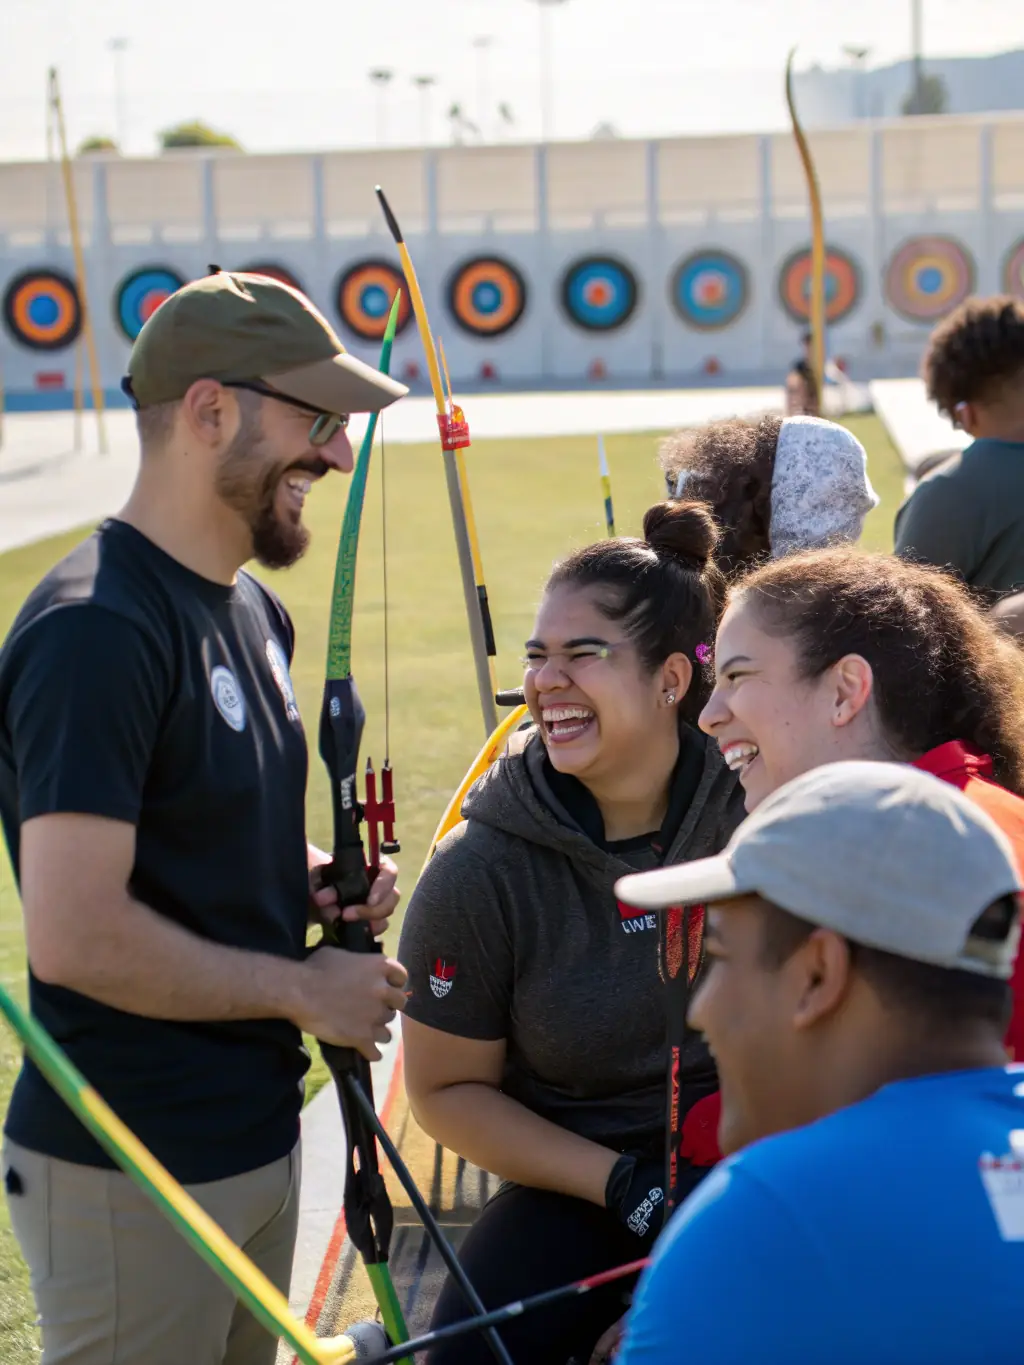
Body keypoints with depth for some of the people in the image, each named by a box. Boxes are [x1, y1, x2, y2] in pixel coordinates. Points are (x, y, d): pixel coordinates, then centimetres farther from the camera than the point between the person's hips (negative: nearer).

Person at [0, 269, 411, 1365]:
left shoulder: (250, 611, 9)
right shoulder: (94, 631, -21)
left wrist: (309, 879, 1)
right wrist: (303, 988, -16)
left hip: (257, 1139, 9)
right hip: (129, 1179, -9)